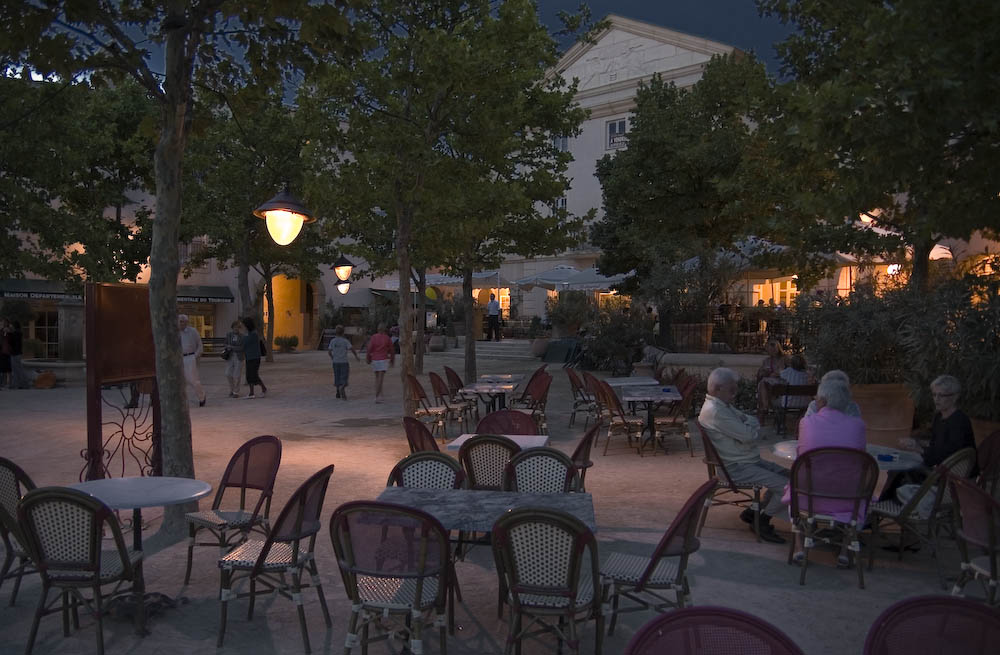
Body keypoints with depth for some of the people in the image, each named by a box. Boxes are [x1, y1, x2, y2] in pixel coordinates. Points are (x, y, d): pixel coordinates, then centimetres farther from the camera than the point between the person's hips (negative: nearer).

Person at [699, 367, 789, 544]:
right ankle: (762, 522, 3)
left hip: (750, 461, 11)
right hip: (736, 468, -11)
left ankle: (755, 512, 17)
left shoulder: (725, 405, 14)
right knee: (787, 487, -16)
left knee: (788, 475, 10)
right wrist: (753, 427, -1)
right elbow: (748, 435, -23)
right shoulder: (714, 412, -22)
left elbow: (753, 421, 14)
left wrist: (750, 428, -9)